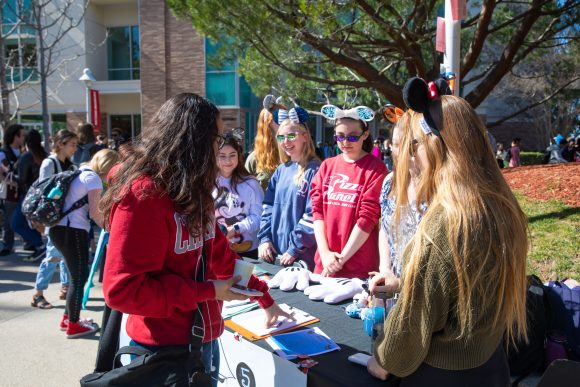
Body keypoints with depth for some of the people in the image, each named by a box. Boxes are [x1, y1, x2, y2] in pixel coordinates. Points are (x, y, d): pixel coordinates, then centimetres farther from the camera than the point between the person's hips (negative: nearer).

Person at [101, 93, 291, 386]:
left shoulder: (192, 192, 7)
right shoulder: (142, 196, -21)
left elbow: (218, 253, 12)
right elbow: (122, 289, -23)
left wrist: (264, 299, 13)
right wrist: (207, 291, -20)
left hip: (205, 338, 8)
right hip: (163, 349, -8)